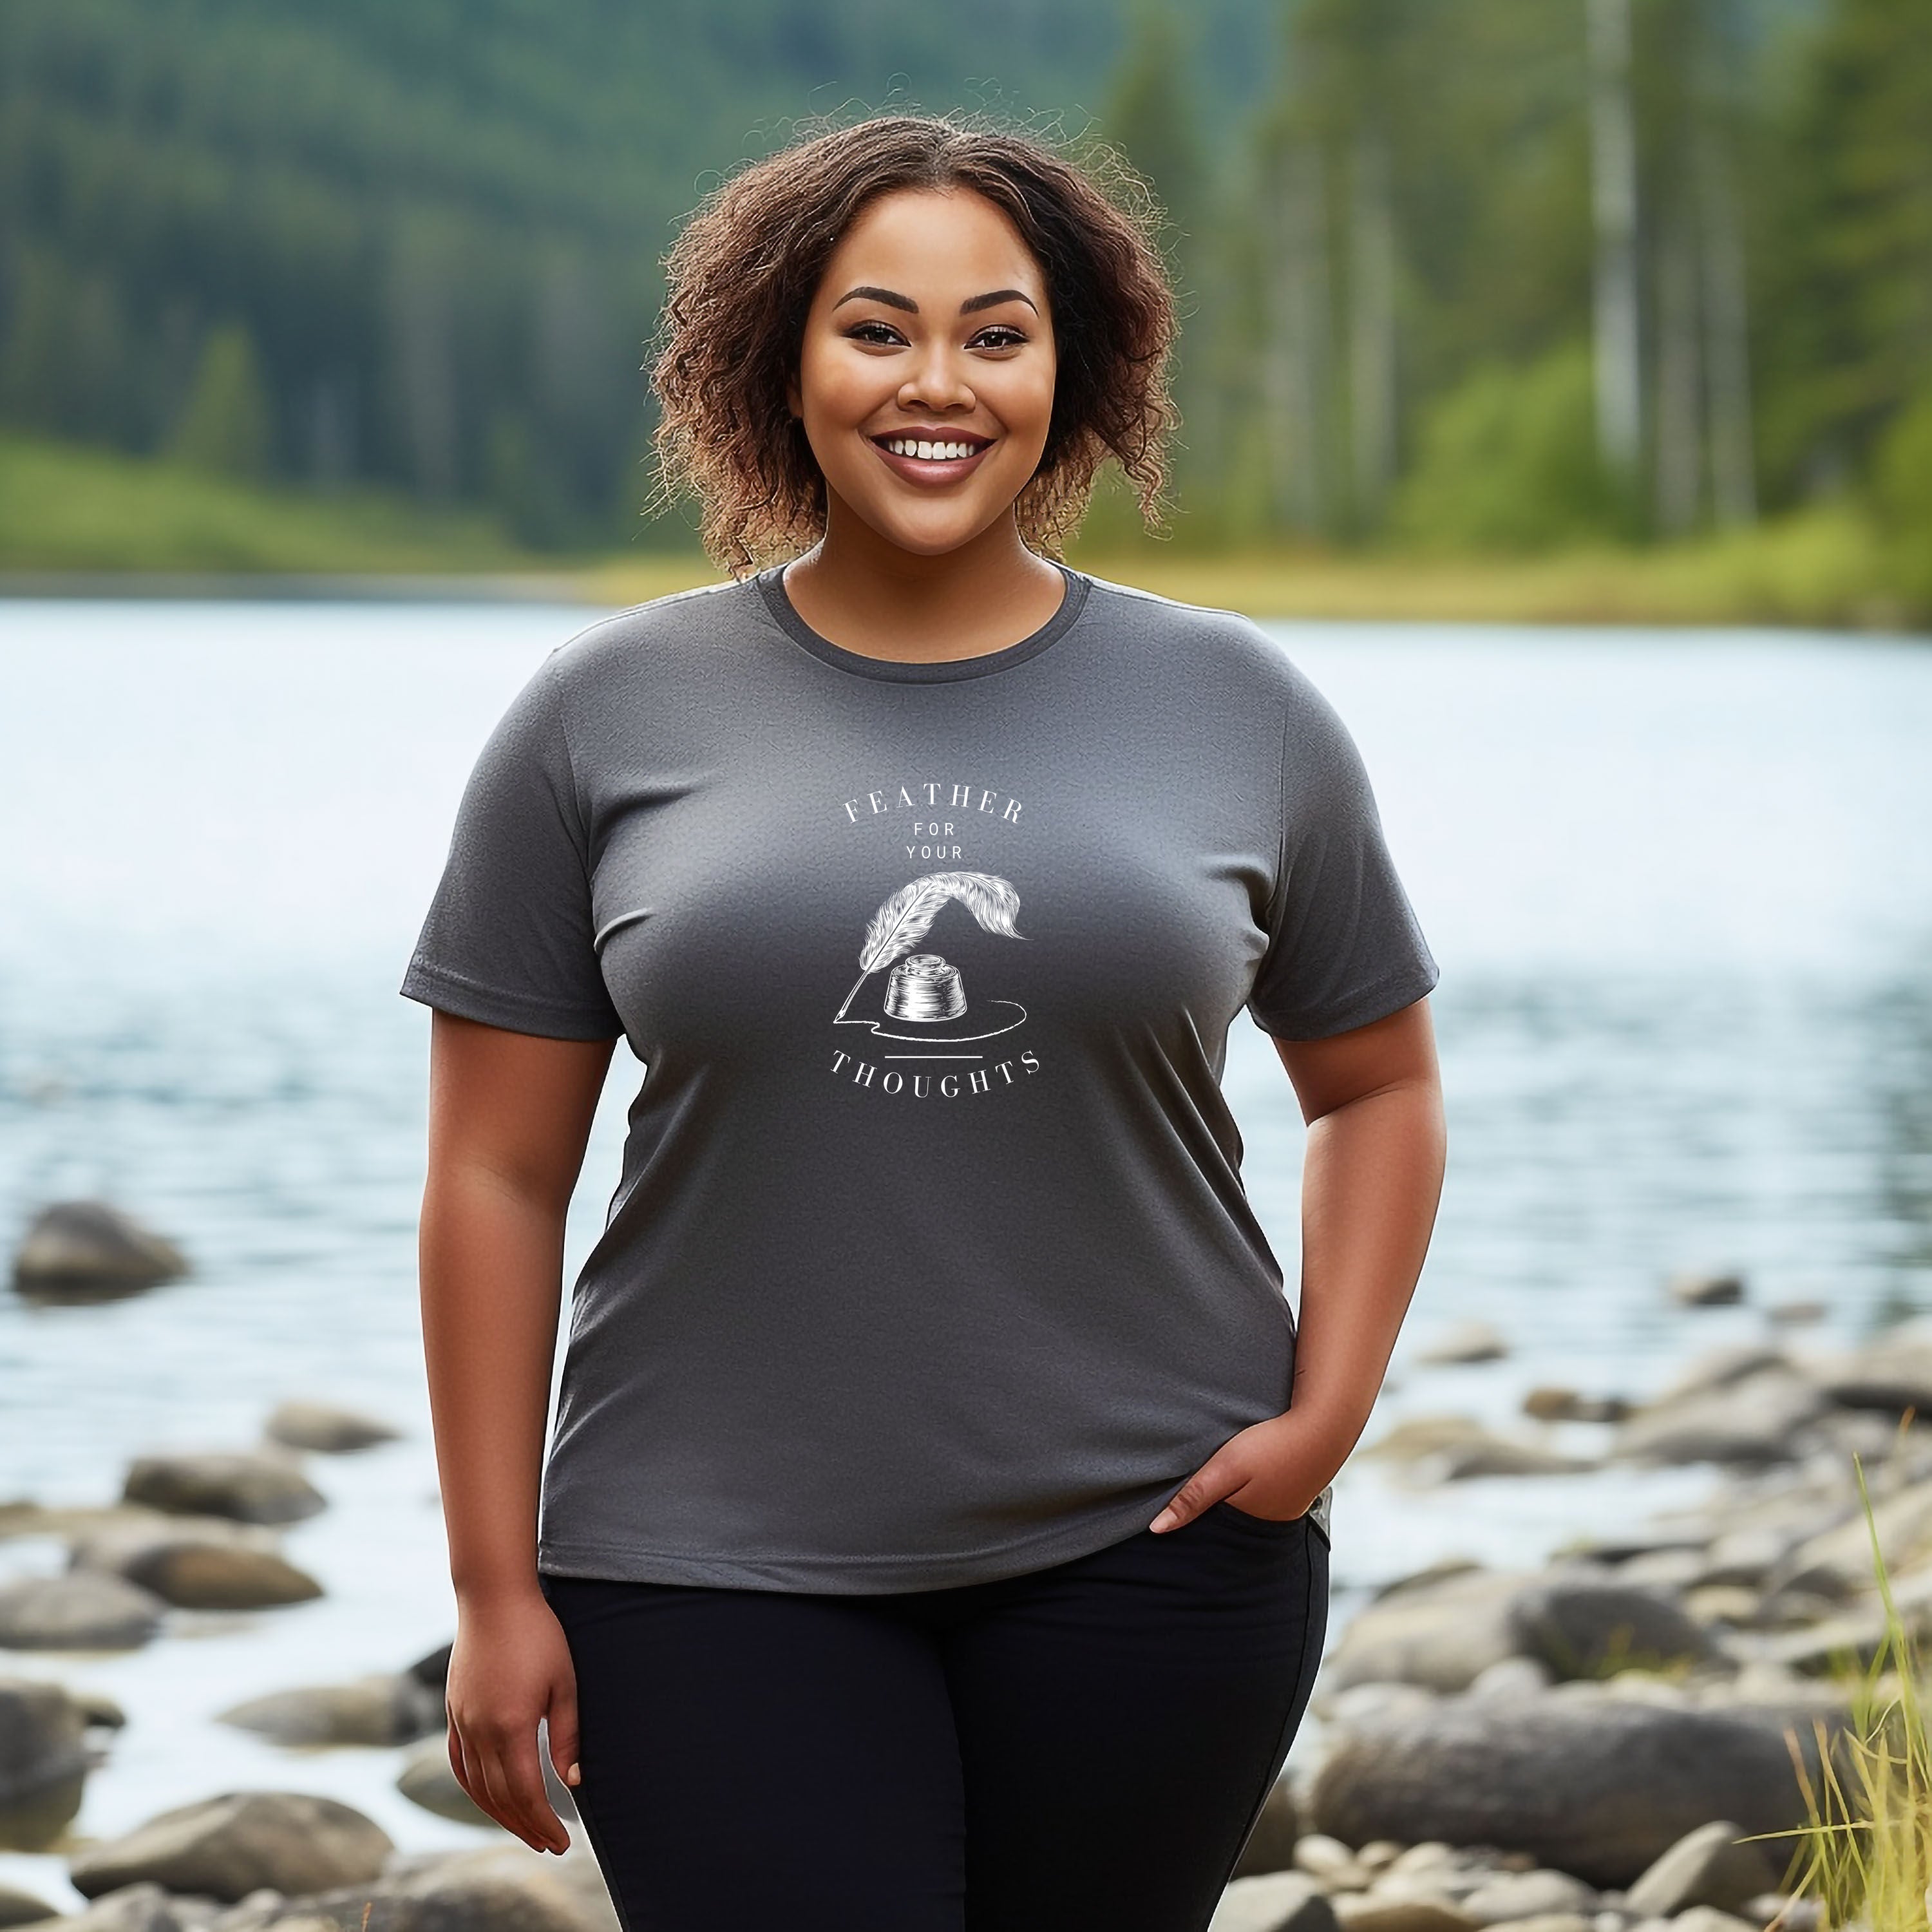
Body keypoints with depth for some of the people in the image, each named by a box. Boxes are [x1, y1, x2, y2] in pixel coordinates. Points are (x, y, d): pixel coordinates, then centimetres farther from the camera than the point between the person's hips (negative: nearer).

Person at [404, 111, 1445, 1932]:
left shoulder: (1237, 709, 5)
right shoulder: (606, 718, 2)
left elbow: (1377, 1086, 16)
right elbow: (497, 1176, 3)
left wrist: (1325, 1416, 2)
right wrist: (497, 1585, -1)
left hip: (1140, 1552, 1)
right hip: (716, 1575, -1)